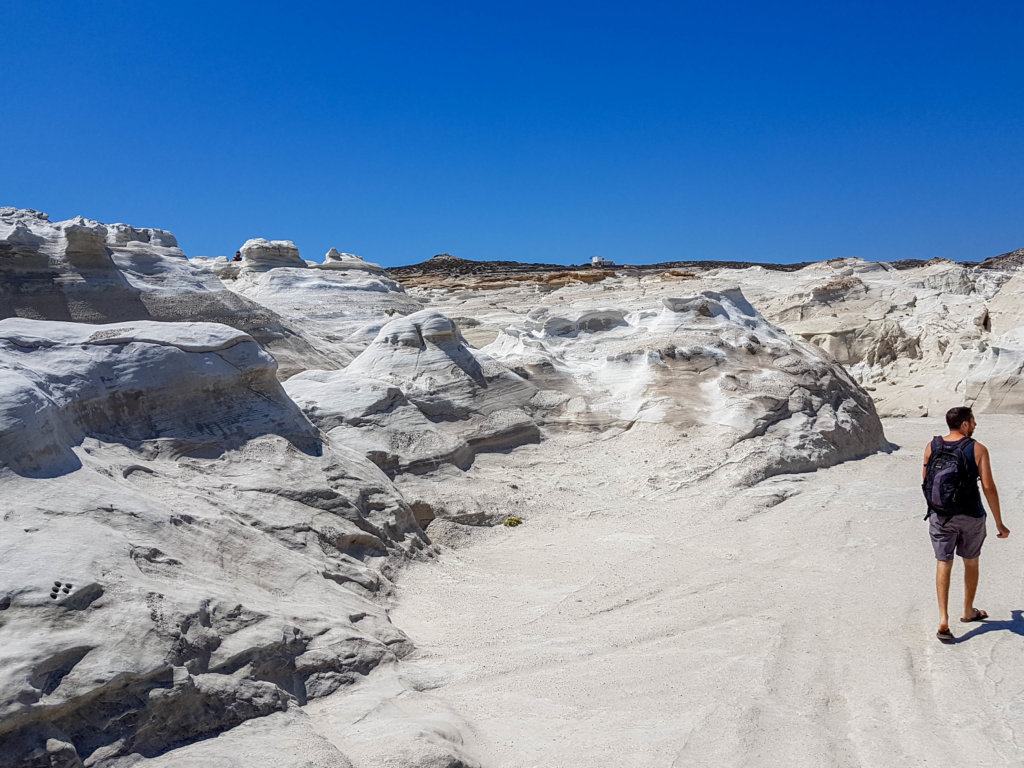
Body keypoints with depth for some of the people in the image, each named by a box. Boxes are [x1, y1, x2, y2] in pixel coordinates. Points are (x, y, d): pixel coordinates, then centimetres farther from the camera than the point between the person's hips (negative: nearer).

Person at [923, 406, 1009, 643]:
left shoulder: (932, 447, -4)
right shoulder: (978, 449, -12)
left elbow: (926, 481, 6)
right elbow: (988, 487, -13)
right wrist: (999, 524, -7)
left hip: (940, 515, 2)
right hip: (971, 516, -1)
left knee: (943, 564, 8)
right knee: (971, 562, 19)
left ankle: (943, 620, -4)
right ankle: (968, 612, 35)